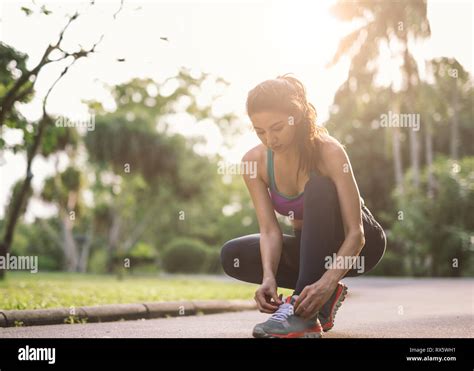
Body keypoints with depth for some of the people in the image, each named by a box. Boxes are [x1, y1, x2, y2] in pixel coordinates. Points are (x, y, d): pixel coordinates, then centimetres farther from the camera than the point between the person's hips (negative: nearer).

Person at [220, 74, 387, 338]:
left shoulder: (328, 151, -28)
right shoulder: (255, 161, -16)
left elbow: (355, 232, -31)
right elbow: (270, 230, -19)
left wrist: (327, 281, -47)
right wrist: (269, 276, -38)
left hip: (356, 246, -4)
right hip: (312, 246, 5)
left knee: (318, 188, -34)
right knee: (233, 255, -16)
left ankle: (304, 314, -40)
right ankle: (323, 297, -7)